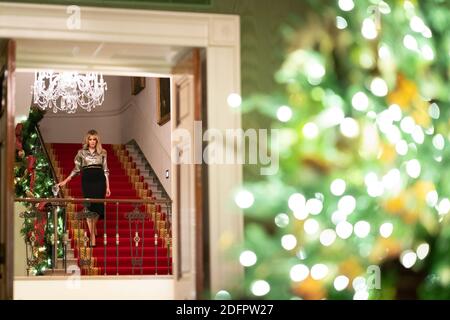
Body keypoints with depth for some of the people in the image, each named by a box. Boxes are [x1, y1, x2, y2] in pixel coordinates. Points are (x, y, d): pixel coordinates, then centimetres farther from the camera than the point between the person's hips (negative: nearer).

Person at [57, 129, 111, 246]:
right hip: (87, 181, -1)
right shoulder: (81, 152, 7)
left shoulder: (102, 153, 8)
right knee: (89, 207, -4)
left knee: (98, 206, -2)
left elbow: (105, 170, 8)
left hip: (99, 181, 1)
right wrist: (65, 181, 6)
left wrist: (108, 187, 5)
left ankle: (94, 226, 31)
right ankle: (92, 237, 1)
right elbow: (76, 169, 11)